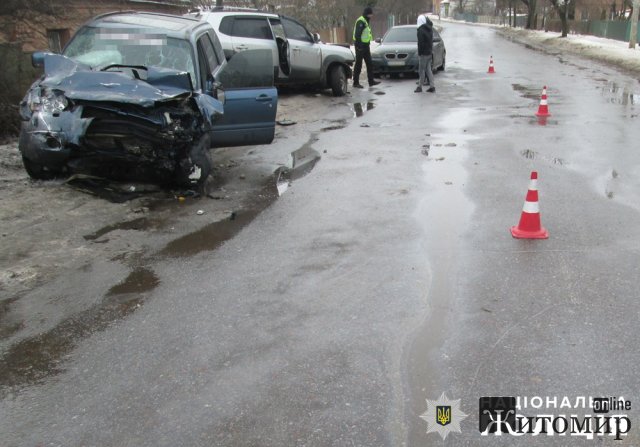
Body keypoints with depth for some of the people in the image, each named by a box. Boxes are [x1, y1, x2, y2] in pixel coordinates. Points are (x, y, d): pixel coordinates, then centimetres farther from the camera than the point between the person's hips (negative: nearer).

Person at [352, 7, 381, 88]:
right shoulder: (361, 21, -14)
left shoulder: (366, 21, 17)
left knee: (369, 64, 10)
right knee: (358, 65, -3)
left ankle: (371, 81, 13)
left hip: (366, 46, 10)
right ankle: (356, 82, 3)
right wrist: (359, 46, -24)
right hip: (361, 46, -10)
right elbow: (357, 34, -21)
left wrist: (368, 44, 18)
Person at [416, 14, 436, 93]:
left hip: (424, 53, -8)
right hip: (429, 52, 8)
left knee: (421, 70, -2)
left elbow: (420, 43, -17)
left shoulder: (421, 30, -16)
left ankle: (420, 86, 3)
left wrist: (419, 53, -13)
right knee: (428, 70, 11)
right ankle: (432, 86, 9)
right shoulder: (429, 28, 7)